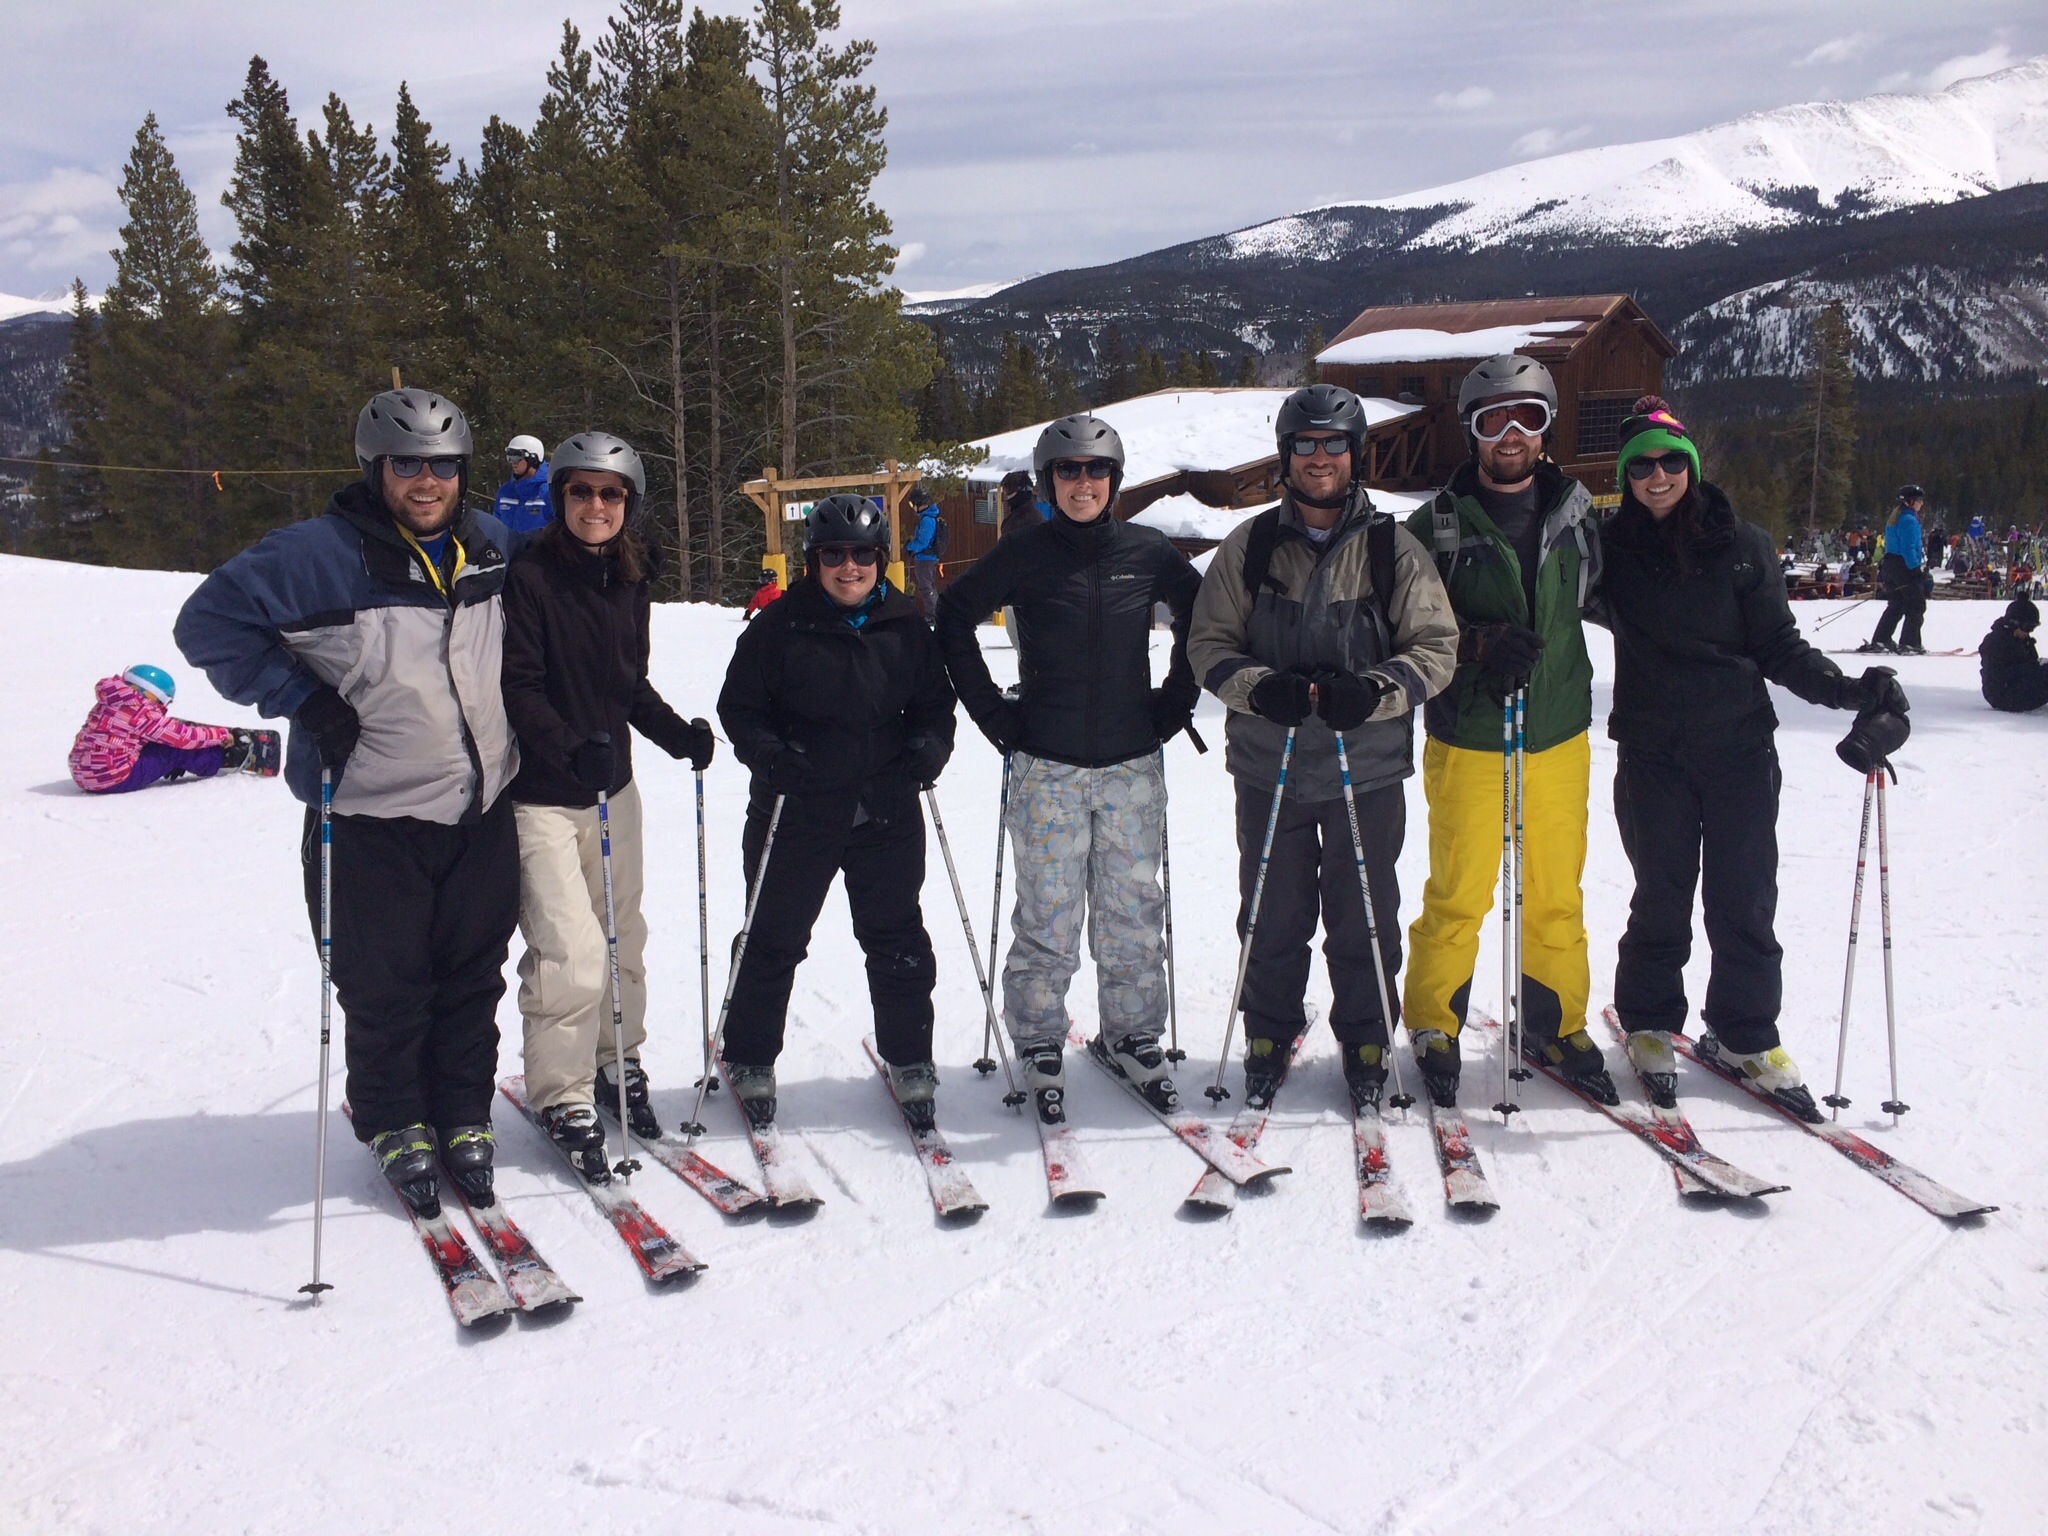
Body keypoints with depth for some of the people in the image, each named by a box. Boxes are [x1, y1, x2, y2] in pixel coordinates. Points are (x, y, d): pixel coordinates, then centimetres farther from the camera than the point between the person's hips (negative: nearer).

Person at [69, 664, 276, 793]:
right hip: (116, 780, -9)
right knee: (176, 750, -3)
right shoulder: (138, 710, -14)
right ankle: (231, 759, 12)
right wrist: (222, 735, 4)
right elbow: (183, 736, -8)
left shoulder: (109, 705, 12)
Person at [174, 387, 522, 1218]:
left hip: (484, 812, 4)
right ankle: (395, 1127, 28)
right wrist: (299, 698, -14)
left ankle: (463, 1118, 29)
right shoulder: (316, 554, -12)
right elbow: (211, 623, -9)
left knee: (472, 977, 12)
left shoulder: (490, 545, 5)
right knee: (383, 987, 6)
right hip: (373, 815, -4)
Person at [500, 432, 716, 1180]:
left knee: (622, 939, 14)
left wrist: (676, 733, 0)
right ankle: (564, 1098, 7)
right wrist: (572, 749, -30)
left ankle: (616, 1064, 34)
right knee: (572, 952, -10)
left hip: (612, 783, 6)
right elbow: (518, 688, -17)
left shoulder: (629, 580, 6)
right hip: (539, 794, -6)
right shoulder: (529, 576, -13)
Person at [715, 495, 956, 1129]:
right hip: (796, 813, -2)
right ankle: (749, 1059, 26)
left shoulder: (906, 626, 5)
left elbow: (936, 702, 12)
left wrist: (929, 747, -8)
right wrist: (768, 754, -18)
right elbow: (738, 704, -1)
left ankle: (909, 1058, 25)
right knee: (774, 939, 9)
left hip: (887, 814, 2)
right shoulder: (780, 625, -4)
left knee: (897, 940, 9)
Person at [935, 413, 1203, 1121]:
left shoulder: (1148, 552, 2)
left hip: (1132, 766, 2)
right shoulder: (1023, 556, -3)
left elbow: (1201, 617, 16)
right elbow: (953, 619, 5)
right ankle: (1040, 1046, 16)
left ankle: (1132, 1036, 25)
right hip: (1047, 768, -2)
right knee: (1047, 919, 1)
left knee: (1133, 910, 9)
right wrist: (994, 714, 0)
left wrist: (1174, 701, 9)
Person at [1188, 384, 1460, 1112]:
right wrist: (1260, 688, -16)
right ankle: (1269, 1037, 27)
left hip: (1368, 768, -1)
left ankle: (1366, 1043, 25)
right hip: (1270, 769, 1)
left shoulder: (1394, 547, 1)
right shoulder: (1248, 548, 4)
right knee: (1273, 916, 9)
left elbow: (1436, 647, 1)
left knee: (1364, 917, 7)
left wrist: (1375, 690, -18)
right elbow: (1209, 643, 4)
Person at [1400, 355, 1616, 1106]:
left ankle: (1558, 1024, 29)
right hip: (1467, 741, -3)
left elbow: (1595, 601, 21)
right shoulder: (1437, 527, -6)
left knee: (1557, 895, 12)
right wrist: (1480, 644, -21)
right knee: (1457, 896, 3)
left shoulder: (1574, 515, 6)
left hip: (1559, 736, 4)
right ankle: (1434, 1026, 21)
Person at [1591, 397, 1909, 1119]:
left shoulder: (1739, 544, 0)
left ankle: (1745, 1034, 20)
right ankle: (1649, 1024, 25)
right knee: (1662, 897, 7)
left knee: (1744, 898, 4)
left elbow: (1778, 646, 2)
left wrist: (1844, 689, -13)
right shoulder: (1612, 547, 1)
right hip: (1652, 754, 0)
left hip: (1740, 747, 0)